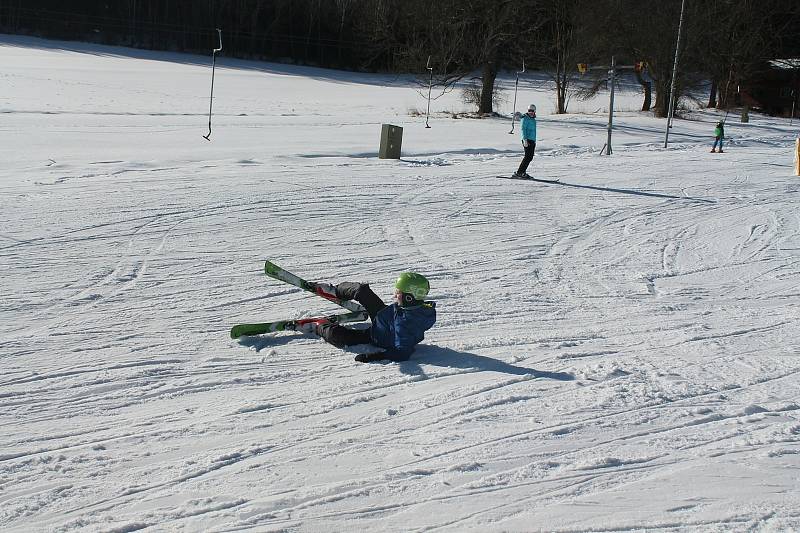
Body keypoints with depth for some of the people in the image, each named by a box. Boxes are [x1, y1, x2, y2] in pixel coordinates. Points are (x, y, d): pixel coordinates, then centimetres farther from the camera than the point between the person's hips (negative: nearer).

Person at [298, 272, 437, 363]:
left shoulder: (405, 323, -45)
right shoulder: (419, 305, -21)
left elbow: (402, 353, -43)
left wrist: (373, 357, -45)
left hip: (376, 339, -7)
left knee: (334, 334, -18)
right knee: (361, 289, 6)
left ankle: (319, 327, 18)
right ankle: (335, 291, 38)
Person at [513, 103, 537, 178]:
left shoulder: (533, 119, 19)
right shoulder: (525, 118, -7)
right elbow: (523, 129, -15)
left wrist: (534, 142, 28)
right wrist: (525, 139, -25)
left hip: (532, 141, 9)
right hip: (527, 140, -9)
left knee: (530, 157, 6)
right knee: (527, 156, -14)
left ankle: (522, 172, 12)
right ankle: (519, 172, -13)